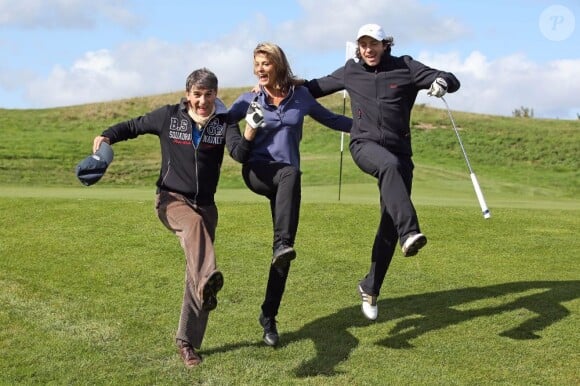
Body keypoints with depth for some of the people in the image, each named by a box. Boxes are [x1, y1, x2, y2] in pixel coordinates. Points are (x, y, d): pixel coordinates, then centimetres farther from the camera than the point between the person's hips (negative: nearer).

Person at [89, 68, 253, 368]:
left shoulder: (224, 122, -3)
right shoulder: (169, 116, -4)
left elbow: (240, 155, -18)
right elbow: (135, 126, 9)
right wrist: (108, 136, -7)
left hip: (204, 204, 3)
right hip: (172, 198, -3)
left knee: (195, 276, 2)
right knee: (195, 225, -39)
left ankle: (187, 341, 15)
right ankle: (207, 282, -66)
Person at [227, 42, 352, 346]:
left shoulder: (301, 95, 7)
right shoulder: (249, 100, 4)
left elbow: (330, 119, 19)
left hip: (288, 178, 2)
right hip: (257, 172, -2)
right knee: (289, 173, -37)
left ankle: (268, 317, 6)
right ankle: (281, 244, -52)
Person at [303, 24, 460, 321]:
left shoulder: (405, 67, 3)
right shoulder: (350, 72, 10)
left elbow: (453, 81, 0)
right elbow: (318, 87, 23)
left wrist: (442, 81, -25)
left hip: (398, 152, 1)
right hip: (365, 146, -1)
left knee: (389, 225, 1)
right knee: (390, 165, -39)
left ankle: (370, 288, 17)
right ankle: (409, 233, -55)